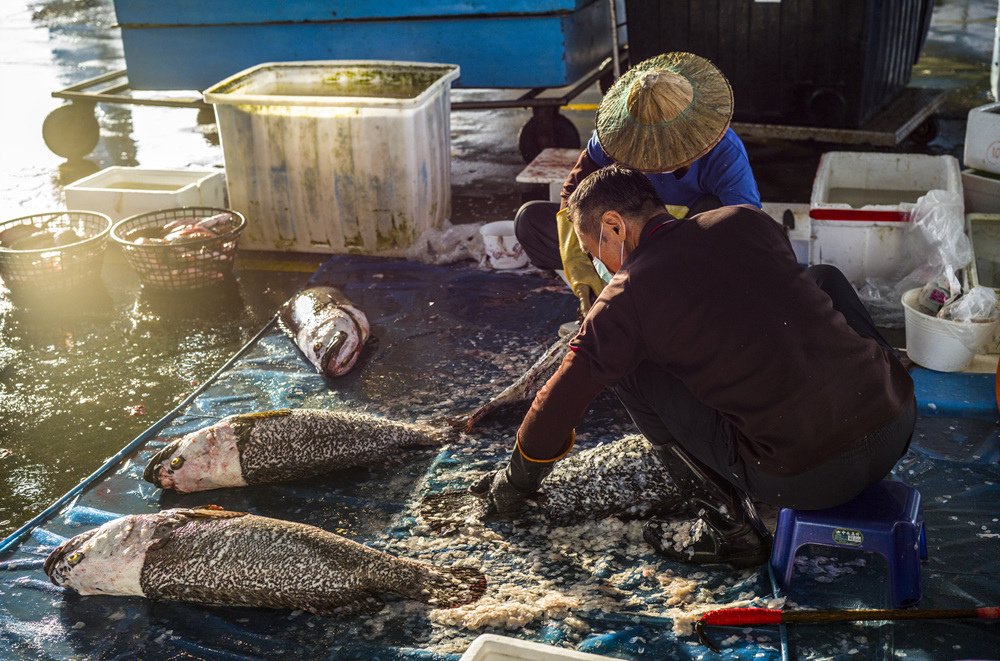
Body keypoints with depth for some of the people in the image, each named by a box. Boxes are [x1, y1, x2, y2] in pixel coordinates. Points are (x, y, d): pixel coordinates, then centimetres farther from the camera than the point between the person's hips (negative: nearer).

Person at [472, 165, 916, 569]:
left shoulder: (627, 295, -2)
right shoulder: (748, 220, 11)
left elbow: (558, 404, 7)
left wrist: (513, 485, 25)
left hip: (805, 480, -5)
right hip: (901, 421, 6)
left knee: (630, 368, 7)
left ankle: (723, 521, 10)